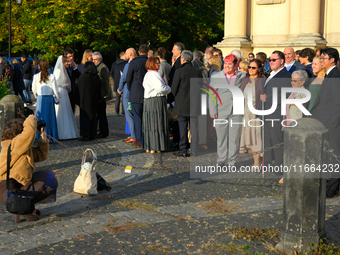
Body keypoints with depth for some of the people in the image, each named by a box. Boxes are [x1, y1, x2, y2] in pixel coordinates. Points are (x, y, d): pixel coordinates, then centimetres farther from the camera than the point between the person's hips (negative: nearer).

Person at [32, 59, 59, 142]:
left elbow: (34, 89, 7)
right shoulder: (51, 77, -7)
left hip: (40, 98, 0)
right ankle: (51, 137, 12)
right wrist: (58, 98, 13)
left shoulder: (36, 76, -4)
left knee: (41, 117, 8)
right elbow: (55, 90, -4)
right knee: (50, 117, 8)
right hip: (50, 98, 0)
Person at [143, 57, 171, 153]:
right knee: (157, 124, -3)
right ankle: (155, 147, 1)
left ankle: (149, 147, 17)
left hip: (148, 101, 10)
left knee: (150, 123, 12)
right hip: (157, 101, -10)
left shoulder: (148, 74, 15)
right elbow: (160, 88, -25)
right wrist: (168, 89, -4)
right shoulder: (154, 75, -17)